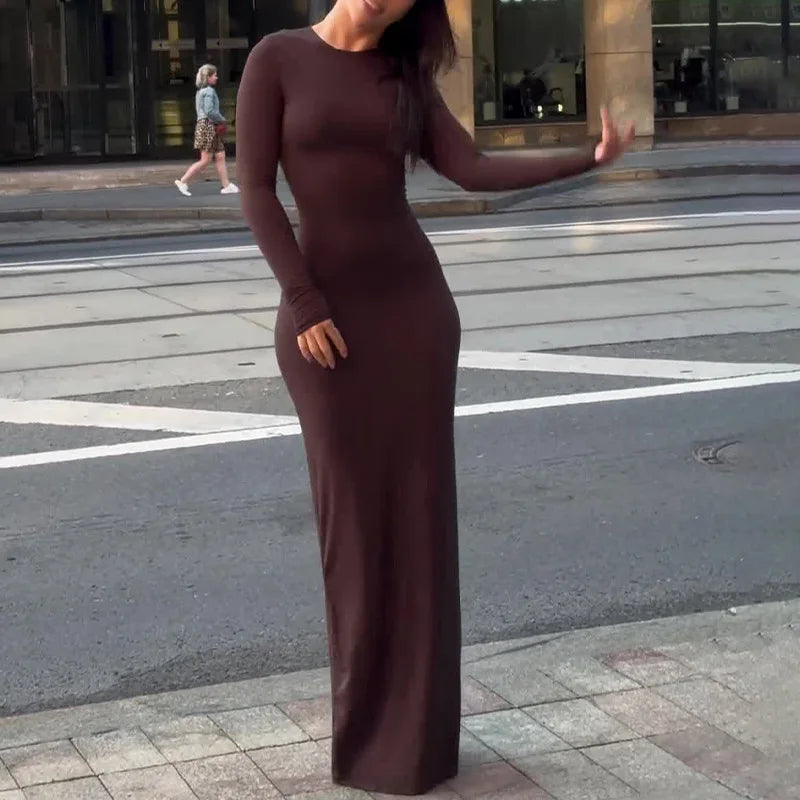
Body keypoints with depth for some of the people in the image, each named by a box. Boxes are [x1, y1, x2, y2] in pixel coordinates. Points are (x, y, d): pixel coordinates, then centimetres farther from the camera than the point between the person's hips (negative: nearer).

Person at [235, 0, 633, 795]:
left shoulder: (404, 75, 8)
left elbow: (474, 171, -2)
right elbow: (255, 192, -7)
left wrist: (589, 158, -12)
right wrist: (304, 306, -15)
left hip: (412, 302, 3)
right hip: (320, 310, -3)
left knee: (418, 507, 4)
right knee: (351, 512, 0)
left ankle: (416, 727, 16)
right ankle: (368, 715, 16)